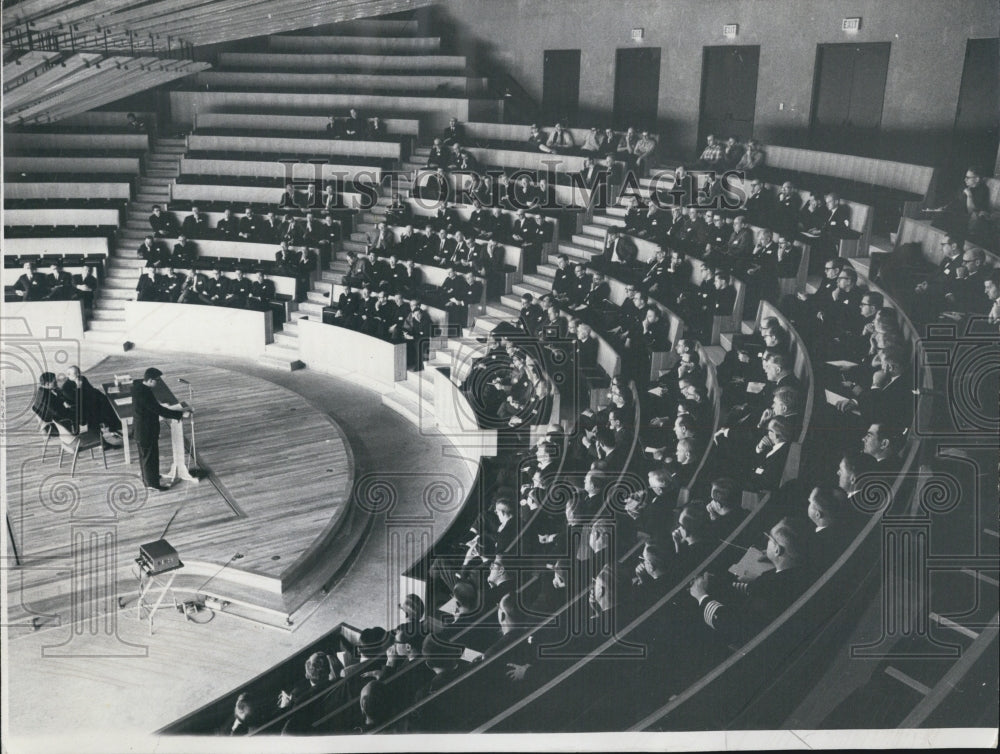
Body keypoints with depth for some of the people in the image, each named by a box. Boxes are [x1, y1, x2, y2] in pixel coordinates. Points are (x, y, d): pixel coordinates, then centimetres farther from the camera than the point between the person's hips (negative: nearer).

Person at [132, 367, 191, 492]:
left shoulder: (138, 386, -2)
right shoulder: (144, 394, -31)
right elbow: (160, 411, -30)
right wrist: (181, 414, -28)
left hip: (141, 428, 10)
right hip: (147, 430, -10)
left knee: (145, 454, 25)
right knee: (150, 456, 5)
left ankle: (147, 476, 42)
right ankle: (152, 483, 17)